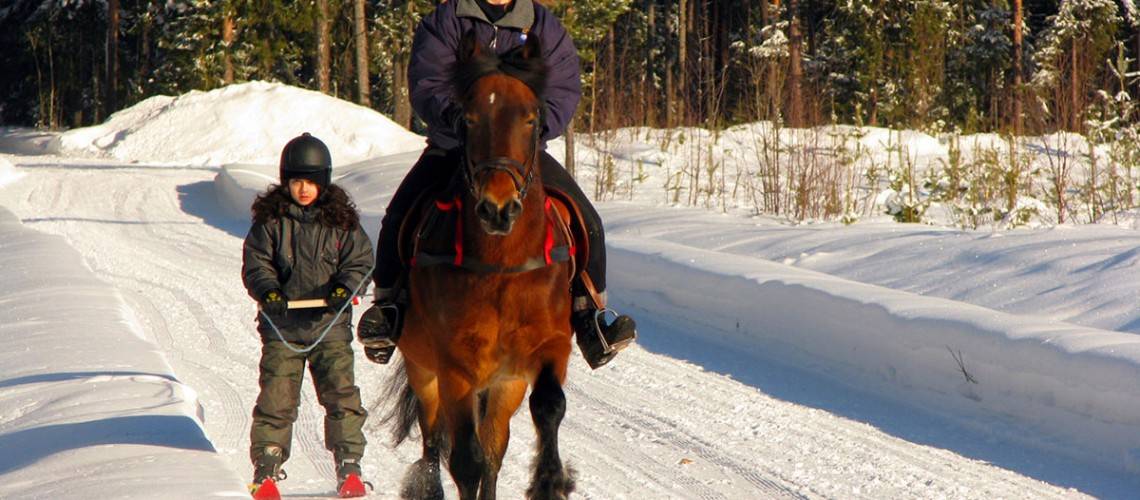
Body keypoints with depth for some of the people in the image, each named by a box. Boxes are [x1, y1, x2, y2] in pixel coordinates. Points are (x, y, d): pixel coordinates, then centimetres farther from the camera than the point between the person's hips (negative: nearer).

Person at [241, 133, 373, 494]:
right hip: (282, 328, 0)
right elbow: (255, 263, 1)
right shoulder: (271, 219, 2)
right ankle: (266, 466, 7)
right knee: (277, 397, -1)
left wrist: (344, 289, -15)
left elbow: (359, 261, 5)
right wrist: (268, 291, -18)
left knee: (341, 393, -6)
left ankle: (349, 464, 1)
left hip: (330, 325, 0)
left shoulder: (341, 220, 5)